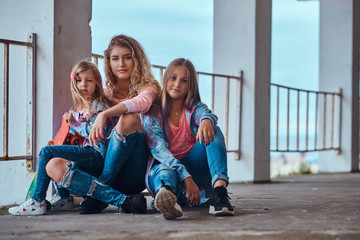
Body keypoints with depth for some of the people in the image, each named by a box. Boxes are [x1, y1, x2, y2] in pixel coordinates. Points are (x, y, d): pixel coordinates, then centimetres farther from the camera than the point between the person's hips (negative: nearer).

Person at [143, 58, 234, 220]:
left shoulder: (194, 108, 7)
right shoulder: (152, 113, -1)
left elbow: (206, 114, -20)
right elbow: (159, 149, -16)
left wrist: (206, 120, -48)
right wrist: (186, 178, -31)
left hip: (193, 167, 3)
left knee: (212, 131, -21)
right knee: (165, 171, -39)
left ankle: (219, 191, -42)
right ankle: (166, 194, -78)